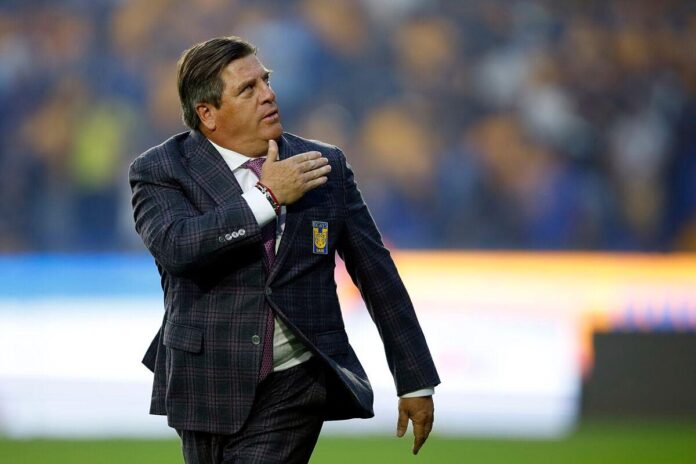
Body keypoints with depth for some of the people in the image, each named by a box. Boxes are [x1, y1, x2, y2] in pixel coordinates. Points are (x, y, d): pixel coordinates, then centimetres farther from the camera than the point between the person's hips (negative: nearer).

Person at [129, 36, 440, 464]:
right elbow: (175, 246, -24)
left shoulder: (325, 166, 4)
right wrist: (266, 198, -24)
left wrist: (416, 381, 10)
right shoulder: (160, 172, -3)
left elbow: (377, 275, 9)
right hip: (208, 388, 1)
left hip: (295, 385, 0)